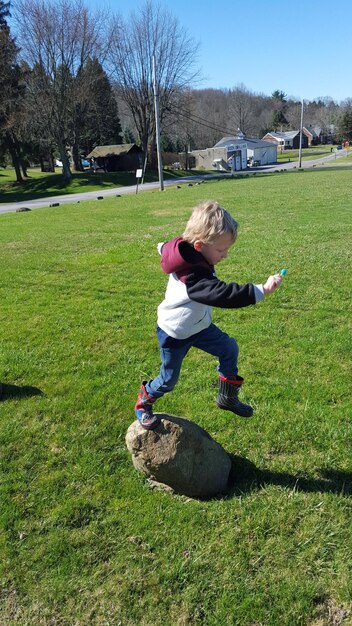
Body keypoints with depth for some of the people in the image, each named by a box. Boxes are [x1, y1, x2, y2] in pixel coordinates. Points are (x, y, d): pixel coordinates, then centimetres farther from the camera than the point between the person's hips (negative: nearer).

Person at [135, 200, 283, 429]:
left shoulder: (189, 253, -12)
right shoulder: (193, 276, -39)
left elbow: (165, 248, 11)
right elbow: (223, 294, -51)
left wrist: (165, 248, 34)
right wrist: (261, 291, -53)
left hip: (199, 325, 9)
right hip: (175, 334, -9)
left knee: (229, 349, 8)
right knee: (169, 379, 9)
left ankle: (227, 398, 25)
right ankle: (143, 404, 39)